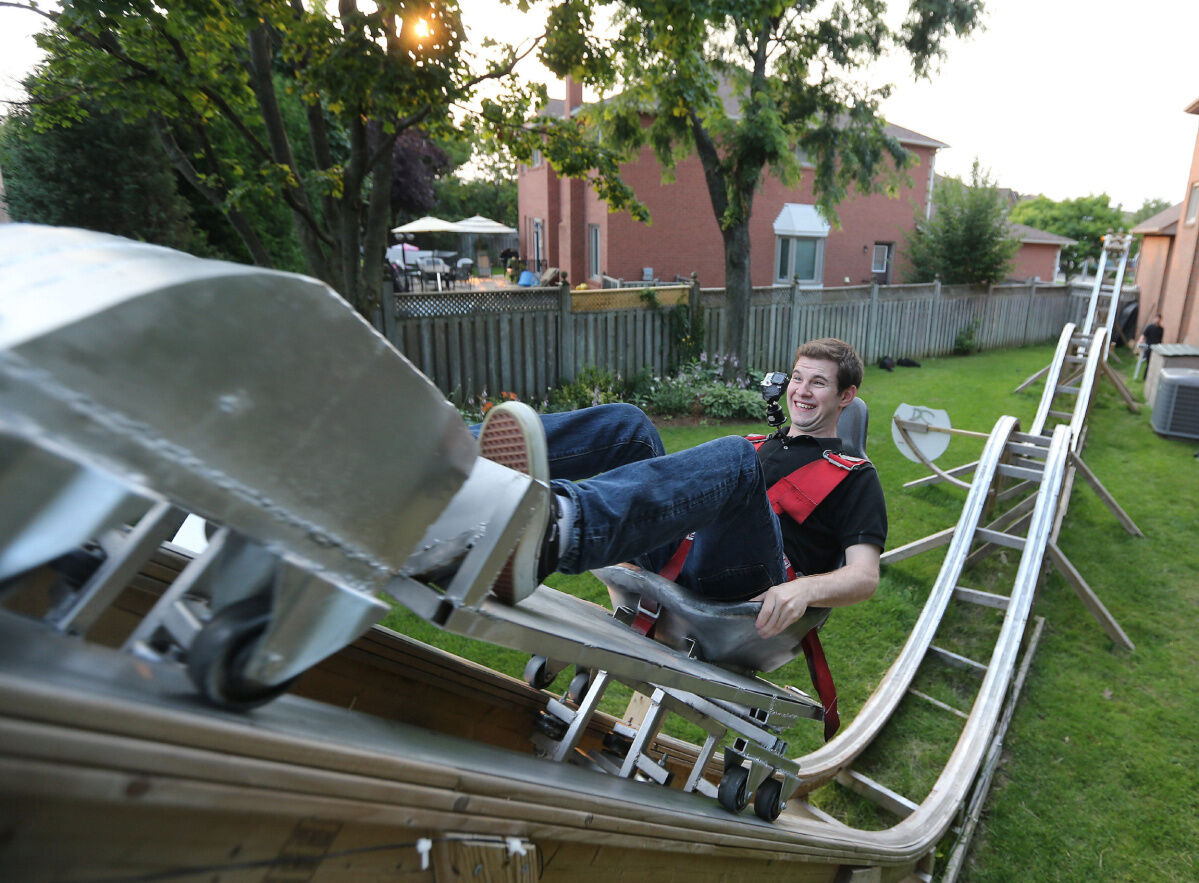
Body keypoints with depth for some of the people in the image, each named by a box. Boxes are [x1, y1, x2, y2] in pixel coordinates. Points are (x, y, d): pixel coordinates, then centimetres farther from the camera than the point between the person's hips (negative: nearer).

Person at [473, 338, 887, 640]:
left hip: (745, 585, -5)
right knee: (628, 423, -9)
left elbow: (864, 576, 2)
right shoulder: (760, 444, 33)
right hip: (679, 560, 6)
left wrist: (804, 589, -21)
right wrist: (626, 549, 16)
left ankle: (557, 530, -60)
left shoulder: (855, 475, 16)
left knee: (735, 458, -33)